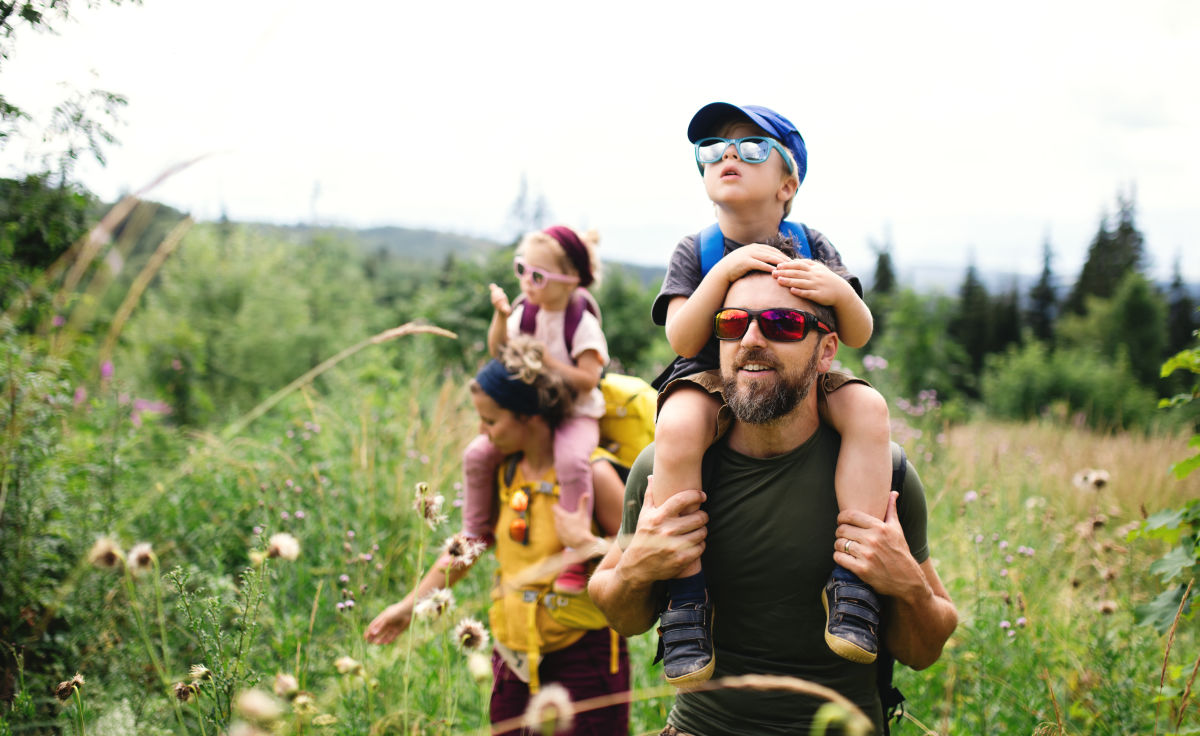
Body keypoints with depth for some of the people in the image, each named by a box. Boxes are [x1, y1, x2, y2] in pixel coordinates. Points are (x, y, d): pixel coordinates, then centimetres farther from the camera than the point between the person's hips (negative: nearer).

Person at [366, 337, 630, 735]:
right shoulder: (503, 472, 5)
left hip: (584, 656, -6)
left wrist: (584, 543, -24)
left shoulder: (590, 473, -13)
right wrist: (409, 605, 17)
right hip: (515, 658, 6)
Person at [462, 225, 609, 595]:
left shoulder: (582, 322, -15)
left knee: (572, 461, -36)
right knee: (477, 453, -9)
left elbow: (587, 380, -19)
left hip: (576, 414, -6)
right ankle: (474, 533, 13)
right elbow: (499, 353, 3)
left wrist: (548, 362, -25)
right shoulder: (525, 311, 2)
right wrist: (500, 317, -12)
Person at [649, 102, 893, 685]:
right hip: (713, 381, -2)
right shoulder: (696, 252, 0)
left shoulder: (810, 247, 3)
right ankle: (686, 596, -26)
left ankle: (852, 576, -24)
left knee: (868, 407, -28)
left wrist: (839, 292, -27)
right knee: (677, 426, -36)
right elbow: (683, 339, -14)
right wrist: (725, 270, -25)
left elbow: (858, 335, -4)